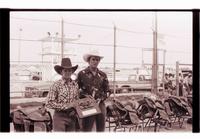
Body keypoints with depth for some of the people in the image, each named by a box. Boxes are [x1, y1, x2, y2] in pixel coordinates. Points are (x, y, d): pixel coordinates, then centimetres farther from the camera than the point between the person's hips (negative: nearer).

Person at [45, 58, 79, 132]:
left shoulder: (75, 84, 6)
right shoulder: (56, 85, -8)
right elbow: (49, 103, -12)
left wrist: (75, 110, -2)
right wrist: (66, 106, -16)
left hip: (72, 117, 5)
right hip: (60, 116, -5)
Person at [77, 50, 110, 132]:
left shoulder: (103, 75, 12)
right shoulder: (82, 74, 2)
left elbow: (107, 91, 13)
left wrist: (100, 99, -3)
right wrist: (85, 97, -12)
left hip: (100, 106, 4)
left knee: (101, 129, 10)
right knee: (86, 129, -4)